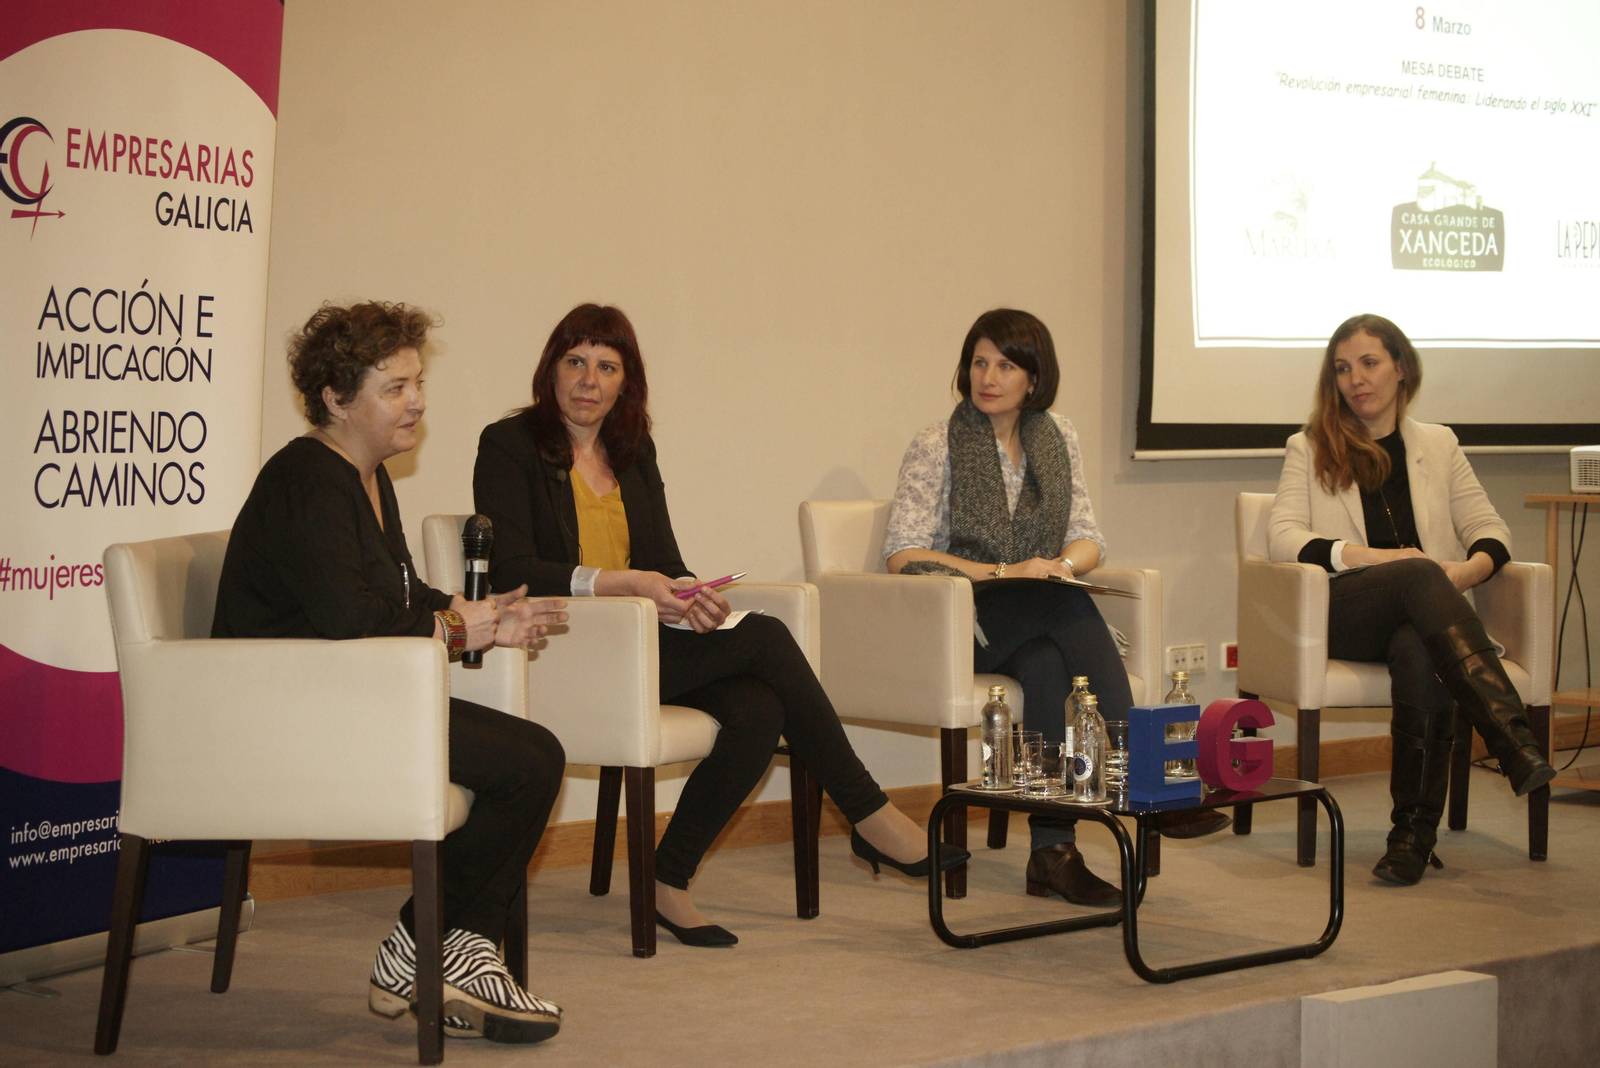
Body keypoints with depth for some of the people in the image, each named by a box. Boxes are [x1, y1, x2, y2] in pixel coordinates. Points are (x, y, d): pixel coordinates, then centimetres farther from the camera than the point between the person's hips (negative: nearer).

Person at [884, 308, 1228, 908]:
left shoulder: (1056, 437, 13)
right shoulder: (938, 446, 0)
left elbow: (1088, 540, 13)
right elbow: (902, 554, -9)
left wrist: (1062, 565, -12)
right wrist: (1002, 574, -17)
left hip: (1037, 626, 3)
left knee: (1043, 664, -36)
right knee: (1067, 608, -34)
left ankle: (1053, 849, -39)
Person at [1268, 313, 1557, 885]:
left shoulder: (1437, 445, 24)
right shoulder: (1309, 449, 16)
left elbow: (1490, 529, 16)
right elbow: (1283, 538, 0)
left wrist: (1471, 569, -10)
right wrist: (1374, 557, -15)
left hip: (1424, 620, 2)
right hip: (1339, 615, -2)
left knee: (1419, 651, -38)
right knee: (1419, 576, -36)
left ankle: (1415, 830, -34)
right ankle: (1514, 742, -50)